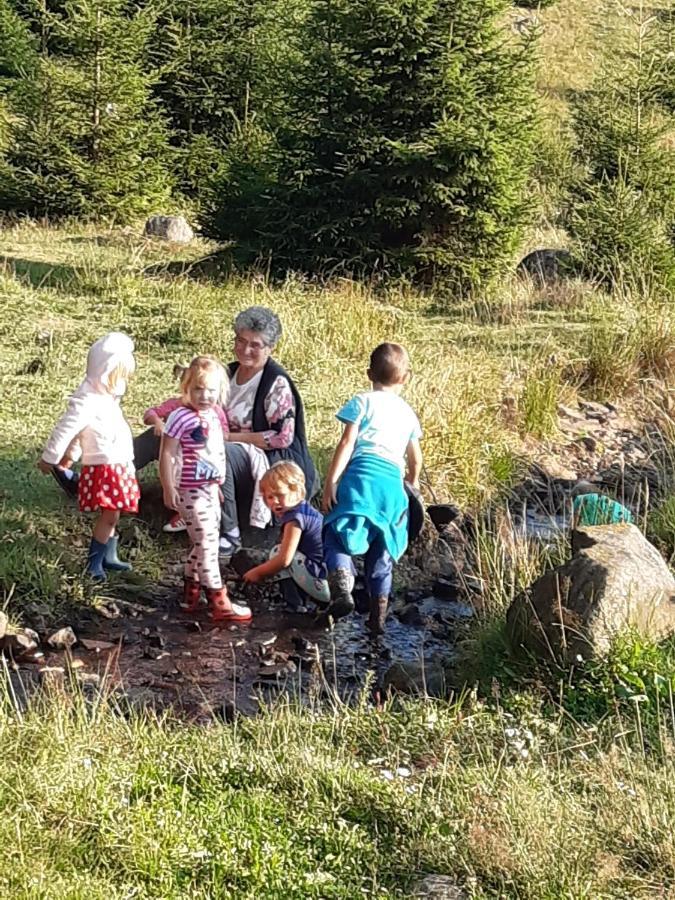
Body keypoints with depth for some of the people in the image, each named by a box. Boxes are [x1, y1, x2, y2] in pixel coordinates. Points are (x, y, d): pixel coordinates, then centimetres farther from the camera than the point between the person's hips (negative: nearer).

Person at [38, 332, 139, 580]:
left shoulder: (106, 397, 11)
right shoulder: (86, 401, -21)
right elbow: (65, 429, -17)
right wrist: (50, 458, -8)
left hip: (118, 466, 9)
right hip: (103, 468, -9)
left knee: (113, 515, 14)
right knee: (109, 515, -10)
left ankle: (108, 557, 24)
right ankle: (93, 563, -3)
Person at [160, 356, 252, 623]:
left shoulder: (212, 416, 8)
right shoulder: (181, 417, -17)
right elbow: (167, 454, -16)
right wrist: (169, 489, -18)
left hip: (210, 489, 9)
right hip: (191, 492, -9)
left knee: (202, 544, 17)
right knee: (207, 543, -6)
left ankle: (190, 594, 31)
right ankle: (219, 603, -1)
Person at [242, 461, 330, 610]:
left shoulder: (295, 517, -13)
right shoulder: (307, 511, 16)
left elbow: (284, 559, -17)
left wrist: (257, 572, -4)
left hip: (325, 584, -10)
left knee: (278, 552, -7)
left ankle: (296, 604, -2)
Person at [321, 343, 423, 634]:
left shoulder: (363, 402, 7)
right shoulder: (408, 413, 22)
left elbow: (347, 443, -3)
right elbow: (415, 459, 29)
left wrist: (330, 482, -5)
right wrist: (413, 482, 49)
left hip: (362, 476, -4)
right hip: (393, 482, 4)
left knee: (335, 534, 1)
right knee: (381, 549, 14)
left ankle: (342, 589, -24)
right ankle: (378, 614, 14)